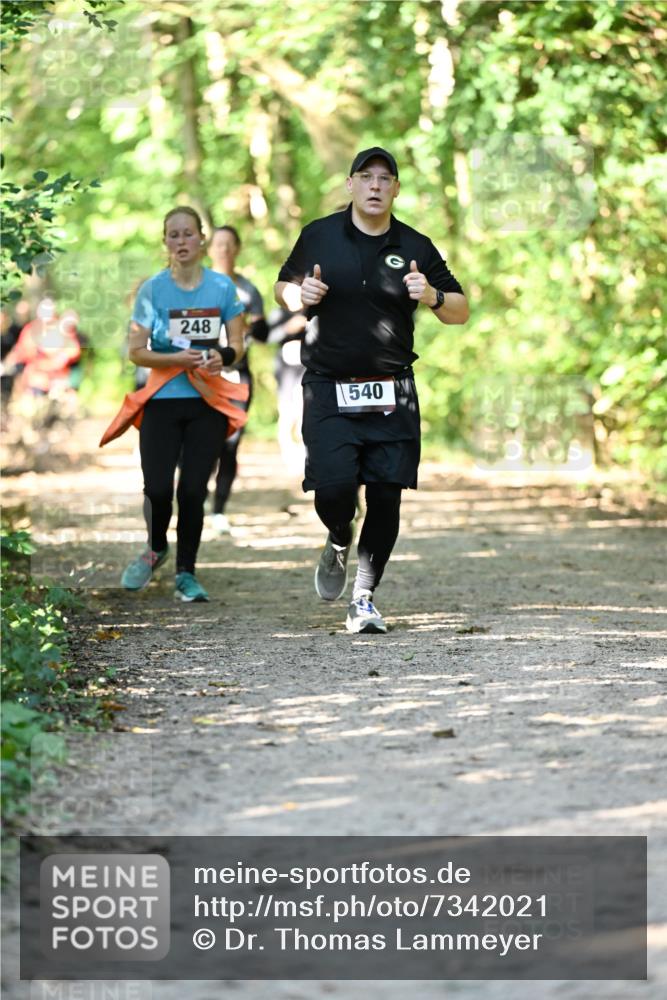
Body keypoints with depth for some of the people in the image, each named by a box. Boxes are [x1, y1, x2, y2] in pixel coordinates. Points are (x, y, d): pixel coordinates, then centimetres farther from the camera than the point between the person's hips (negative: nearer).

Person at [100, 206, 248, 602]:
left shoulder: (222, 287, 2)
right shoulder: (153, 289, -1)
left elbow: (237, 346, 7)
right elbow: (136, 352, -2)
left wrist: (222, 356, -16)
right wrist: (177, 358, -18)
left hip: (208, 404, 1)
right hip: (162, 402, -1)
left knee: (193, 490, -3)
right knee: (158, 488, -8)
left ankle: (186, 573, 11)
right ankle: (156, 549, 23)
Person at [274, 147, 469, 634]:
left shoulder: (415, 247, 4)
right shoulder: (319, 236, 4)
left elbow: (461, 311, 9)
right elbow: (283, 288, 17)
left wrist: (432, 297, -13)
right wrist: (300, 295, -6)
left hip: (392, 393, 1)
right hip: (328, 389, -1)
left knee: (386, 497, -3)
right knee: (332, 488, -14)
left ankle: (364, 598, 10)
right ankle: (339, 541, 22)